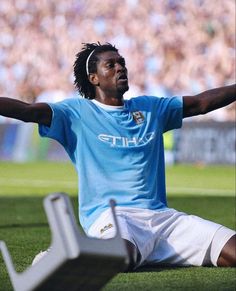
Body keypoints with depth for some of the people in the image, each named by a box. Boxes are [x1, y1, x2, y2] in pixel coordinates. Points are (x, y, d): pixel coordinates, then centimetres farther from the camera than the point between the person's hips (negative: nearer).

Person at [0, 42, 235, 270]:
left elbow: (201, 102, 28)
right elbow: (28, 111, -7)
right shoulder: (78, 112, 6)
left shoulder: (150, 108, 22)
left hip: (161, 216, 5)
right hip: (110, 216, -5)